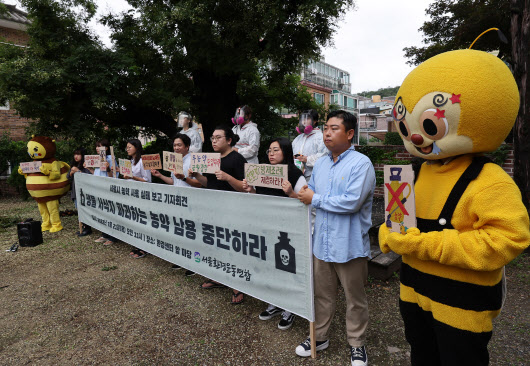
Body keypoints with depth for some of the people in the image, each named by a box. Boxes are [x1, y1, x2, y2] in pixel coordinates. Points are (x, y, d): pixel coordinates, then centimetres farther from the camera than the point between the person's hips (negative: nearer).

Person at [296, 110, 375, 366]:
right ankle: (320, 337, 39)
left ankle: (356, 344, 34)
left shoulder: (361, 164, -13)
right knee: (322, 294, 19)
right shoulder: (320, 165, 11)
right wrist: (301, 194, -4)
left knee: (355, 299, 13)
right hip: (322, 242, 6)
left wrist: (315, 199, -17)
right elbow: (311, 194, 17)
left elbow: (352, 202, -23)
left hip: (350, 246, -5)